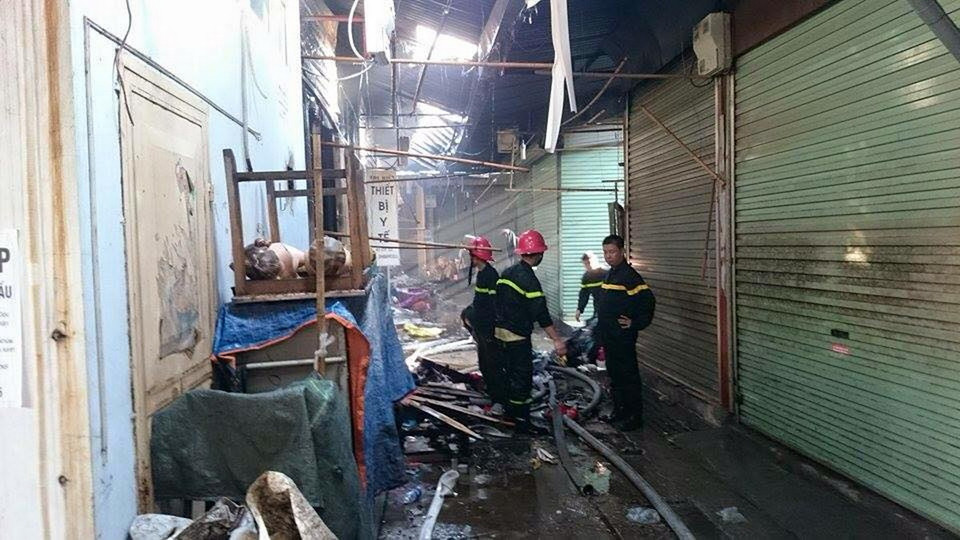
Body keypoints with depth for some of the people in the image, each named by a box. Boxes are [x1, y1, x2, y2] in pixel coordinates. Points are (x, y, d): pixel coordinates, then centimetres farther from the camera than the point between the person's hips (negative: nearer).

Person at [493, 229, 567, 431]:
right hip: (517, 338, -8)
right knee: (522, 378, 1)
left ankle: (510, 413, 32)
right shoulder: (529, 279, -19)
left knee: (511, 374, 20)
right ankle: (521, 422, 8)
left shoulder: (506, 273, 8)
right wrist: (557, 340, -22)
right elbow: (541, 313, -23)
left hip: (500, 333, 9)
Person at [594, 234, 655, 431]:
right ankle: (619, 412, 29)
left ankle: (634, 417, 6)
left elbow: (648, 300, -21)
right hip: (609, 337, 10)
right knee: (615, 376, 17)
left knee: (628, 376, -3)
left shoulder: (629, 276, -16)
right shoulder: (610, 274, 14)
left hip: (623, 338, -10)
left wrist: (636, 324, -18)